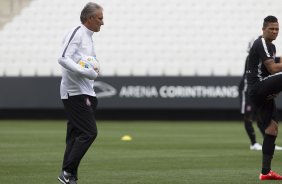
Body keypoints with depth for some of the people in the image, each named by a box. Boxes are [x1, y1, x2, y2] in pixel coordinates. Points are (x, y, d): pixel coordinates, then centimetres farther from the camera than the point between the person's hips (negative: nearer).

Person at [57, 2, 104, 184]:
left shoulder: (88, 37, 20)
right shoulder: (76, 33, -10)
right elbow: (63, 59, -21)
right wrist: (85, 72, -26)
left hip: (86, 94, 10)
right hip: (75, 93, -10)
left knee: (76, 135, 7)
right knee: (89, 132, -15)